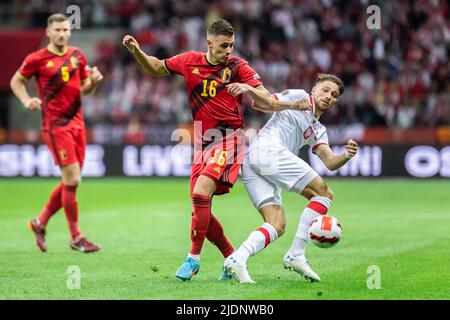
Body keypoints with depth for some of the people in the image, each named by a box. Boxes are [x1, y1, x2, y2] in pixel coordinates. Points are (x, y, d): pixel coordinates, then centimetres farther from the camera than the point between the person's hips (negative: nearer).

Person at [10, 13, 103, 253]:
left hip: (76, 123, 6)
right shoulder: (37, 59, -4)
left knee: (70, 181, 8)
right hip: (55, 125, -6)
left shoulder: (77, 55, 11)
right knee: (72, 180, -11)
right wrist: (27, 101, -7)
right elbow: (16, 81, 10)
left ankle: (40, 222, 27)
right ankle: (76, 237, -1)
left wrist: (94, 81, -3)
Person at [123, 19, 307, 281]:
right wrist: (137, 52, 8)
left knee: (201, 193, -22)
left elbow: (266, 100, -8)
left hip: (228, 138, -5)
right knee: (201, 210, 2)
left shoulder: (237, 66, -3)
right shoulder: (190, 62, 8)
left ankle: (194, 258, -11)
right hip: (203, 142, 5)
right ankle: (232, 257, 18)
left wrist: (296, 104, -26)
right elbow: (156, 69, 23)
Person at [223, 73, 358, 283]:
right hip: (268, 149, -8)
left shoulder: (318, 131, 31)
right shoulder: (299, 97, 14)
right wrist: (249, 89, -16)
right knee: (324, 193, -6)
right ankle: (295, 255, -14)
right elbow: (266, 103, 5)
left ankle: (237, 259, -26)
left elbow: (330, 162, 16)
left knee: (277, 226, -4)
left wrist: (347, 155, -5)